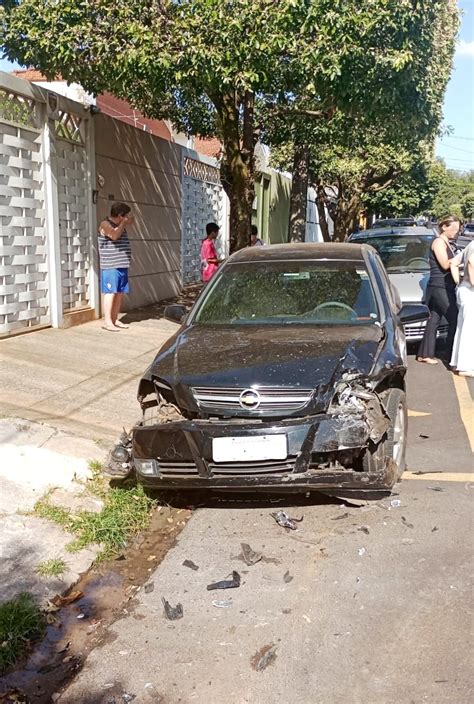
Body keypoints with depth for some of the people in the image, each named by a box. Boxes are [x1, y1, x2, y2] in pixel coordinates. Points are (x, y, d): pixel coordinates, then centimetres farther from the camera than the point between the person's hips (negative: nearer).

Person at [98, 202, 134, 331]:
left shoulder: (120, 226, 19)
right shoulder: (105, 224, -7)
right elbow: (114, 235, -27)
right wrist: (124, 222, -16)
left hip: (122, 266, 9)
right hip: (110, 266, -9)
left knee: (120, 293, 8)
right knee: (110, 293, -8)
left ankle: (115, 319, 16)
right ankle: (107, 322, -5)